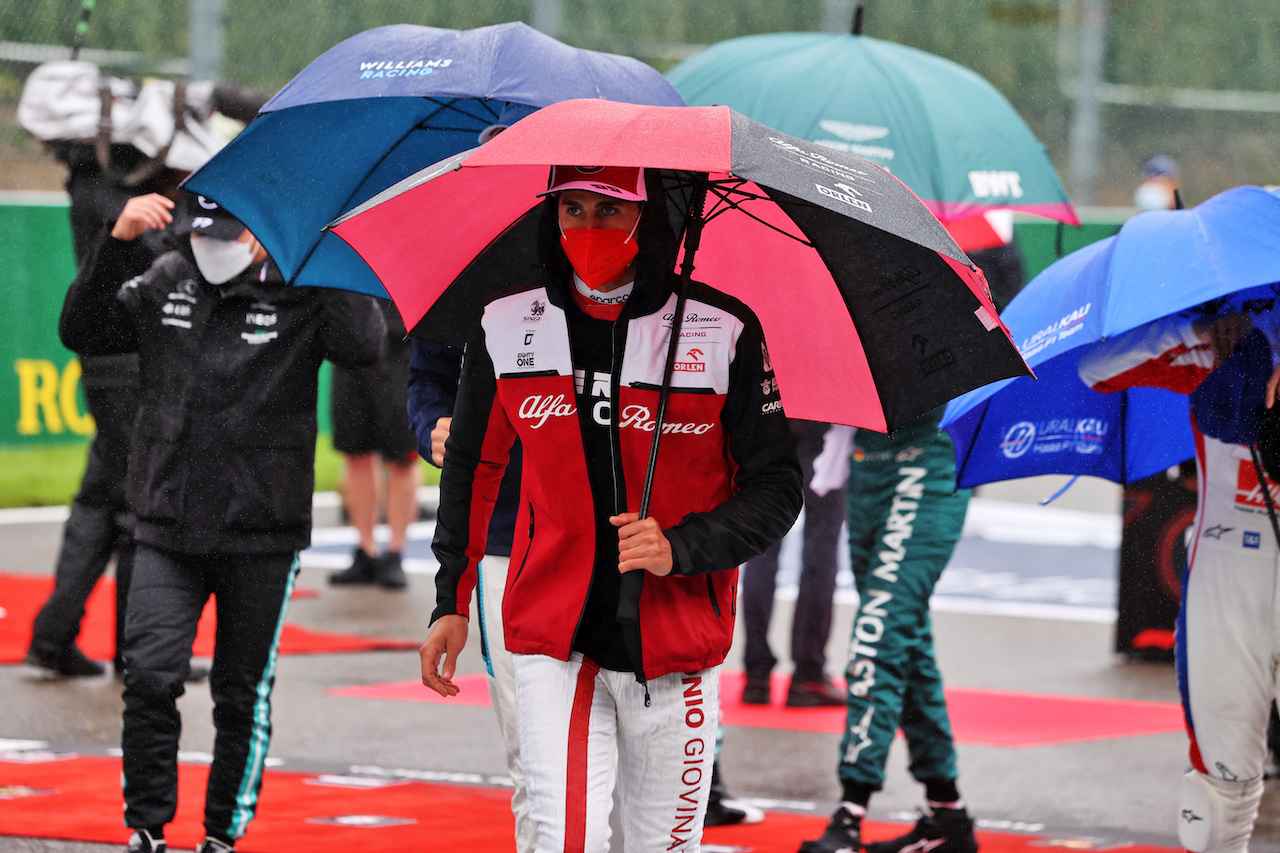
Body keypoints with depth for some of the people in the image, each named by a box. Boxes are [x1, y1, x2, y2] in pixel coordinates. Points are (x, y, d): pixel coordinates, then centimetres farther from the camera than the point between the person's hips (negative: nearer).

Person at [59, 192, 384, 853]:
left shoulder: (299, 294, -5)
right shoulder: (164, 282, 6)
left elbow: (363, 346, -21)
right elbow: (82, 331, 6)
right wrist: (115, 245, -6)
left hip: (262, 537, -2)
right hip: (168, 534, 2)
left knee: (242, 695, 7)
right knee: (149, 675, -11)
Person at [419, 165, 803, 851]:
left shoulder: (725, 332, -6)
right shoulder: (506, 327, 2)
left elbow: (777, 487, -1)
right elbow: (471, 466, 17)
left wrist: (681, 548, -17)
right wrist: (451, 601, 15)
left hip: (674, 650, 0)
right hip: (551, 638, 1)